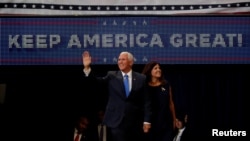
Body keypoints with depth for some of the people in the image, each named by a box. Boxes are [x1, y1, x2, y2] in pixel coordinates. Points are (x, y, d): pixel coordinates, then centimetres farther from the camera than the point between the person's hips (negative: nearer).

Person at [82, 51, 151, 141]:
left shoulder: (141, 78, 5)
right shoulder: (112, 76, 6)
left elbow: (146, 101, 3)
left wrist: (146, 121, -2)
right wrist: (87, 68, -22)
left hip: (135, 123, 1)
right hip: (117, 122, -1)